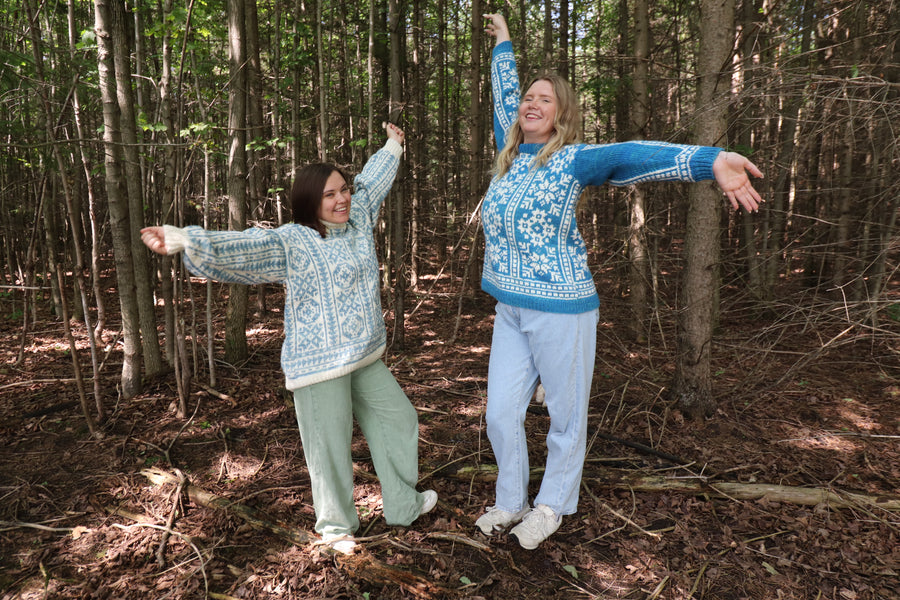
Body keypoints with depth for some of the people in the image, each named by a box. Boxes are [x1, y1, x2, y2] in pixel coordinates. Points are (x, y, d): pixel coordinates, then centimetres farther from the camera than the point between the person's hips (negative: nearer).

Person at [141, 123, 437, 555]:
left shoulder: (358, 219, 8)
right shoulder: (291, 241, -12)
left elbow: (371, 182, 25)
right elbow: (240, 247, -25)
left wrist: (391, 146, 40)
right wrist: (181, 240, -40)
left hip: (366, 357, 8)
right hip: (320, 363, -7)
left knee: (397, 419, 17)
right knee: (329, 444, 2)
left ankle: (403, 505, 37)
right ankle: (335, 524, 27)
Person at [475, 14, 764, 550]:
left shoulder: (572, 159, -7)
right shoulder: (511, 155, 10)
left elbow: (627, 156, -24)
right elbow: (505, 98, 25)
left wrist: (710, 161, -38)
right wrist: (503, 44, 38)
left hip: (561, 310, -6)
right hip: (510, 311, 6)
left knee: (566, 416, 9)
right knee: (501, 415, 11)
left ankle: (553, 505, 30)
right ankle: (511, 502, 32)